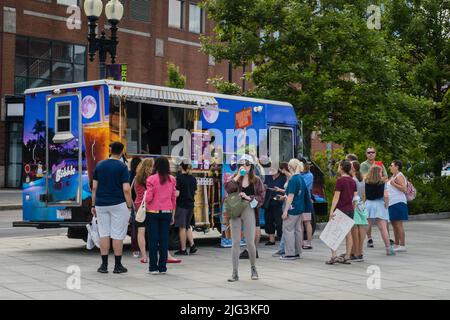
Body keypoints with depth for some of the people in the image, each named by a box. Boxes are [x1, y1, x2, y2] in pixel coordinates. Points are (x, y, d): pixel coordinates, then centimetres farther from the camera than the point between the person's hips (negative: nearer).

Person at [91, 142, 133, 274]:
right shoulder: (122, 167, -7)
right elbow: (126, 189, -12)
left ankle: (104, 265, 8)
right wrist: (130, 205, -3)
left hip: (101, 204, 4)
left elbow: (94, 187, 5)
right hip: (118, 204, -4)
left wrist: (93, 205, 11)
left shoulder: (99, 165, 5)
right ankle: (118, 265, 5)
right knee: (118, 235, 2)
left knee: (104, 234, 8)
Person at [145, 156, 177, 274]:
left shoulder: (151, 179, -8)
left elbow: (149, 198, -11)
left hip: (153, 212, -3)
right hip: (167, 212, 3)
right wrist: (173, 215, 13)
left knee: (153, 239, 2)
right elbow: (174, 198, 6)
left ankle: (153, 267, 3)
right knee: (164, 239, 6)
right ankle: (163, 267, 9)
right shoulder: (172, 179, 2)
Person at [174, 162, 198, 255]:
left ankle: (183, 249, 4)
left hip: (181, 205, -6)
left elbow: (177, 194, -15)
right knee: (187, 226, 17)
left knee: (182, 227, 1)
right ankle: (192, 245, 5)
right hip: (190, 205, 6)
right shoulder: (193, 178, 7)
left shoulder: (179, 177, -12)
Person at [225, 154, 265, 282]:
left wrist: (249, 198, -12)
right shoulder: (235, 179, 9)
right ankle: (235, 273, 5)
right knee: (235, 242, 0)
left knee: (250, 242, -1)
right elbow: (228, 189, -10)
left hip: (249, 211, -1)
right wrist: (238, 176, -9)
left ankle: (253, 269, 22)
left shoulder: (256, 180, 6)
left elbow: (261, 196, 1)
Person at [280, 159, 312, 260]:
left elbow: (291, 196, -19)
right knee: (297, 229, 13)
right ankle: (297, 252, 18)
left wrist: (285, 210, -17)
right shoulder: (301, 179, 11)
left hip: (293, 208, -9)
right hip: (300, 208, 9)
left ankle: (290, 253, -4)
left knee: (288, 229, -4)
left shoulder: (293, 180, -16)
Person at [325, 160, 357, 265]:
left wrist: (332, 211, -14)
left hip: (340, 209, -6)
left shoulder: (340, 180, -12)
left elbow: (336, 197, -15)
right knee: (348, 234, 8)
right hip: (350, 210, 6)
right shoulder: (353, 181, 8)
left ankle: (334, 256, -9)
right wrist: (353, 209, 17)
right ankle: (347, 257, 9)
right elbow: (355, 197, 9)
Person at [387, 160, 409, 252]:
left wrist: (393, 184, -22)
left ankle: (402, 245, -8)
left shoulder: (399, 176, -10)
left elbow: (404, 189, -20)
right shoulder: (393, 176, 20)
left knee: (398, 224, -10)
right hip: (392, 203, 10)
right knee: (394, 224, 13)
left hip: (398, 203, -10)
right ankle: (397, 245, 20)